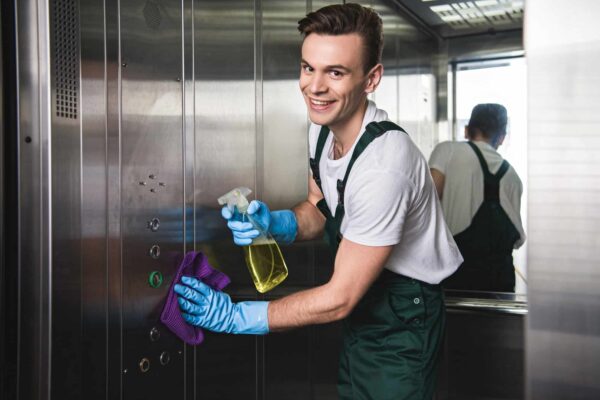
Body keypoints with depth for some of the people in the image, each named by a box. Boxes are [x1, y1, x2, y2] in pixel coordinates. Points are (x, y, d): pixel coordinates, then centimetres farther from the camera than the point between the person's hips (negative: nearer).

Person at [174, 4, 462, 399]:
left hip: (403, 321, -7)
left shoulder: (384, 165, -32)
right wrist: (276, 223, -14)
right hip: (364, 307, 7)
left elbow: (339, 299, -27)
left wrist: (237, 317, -22)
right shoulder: (323, 128, -7)